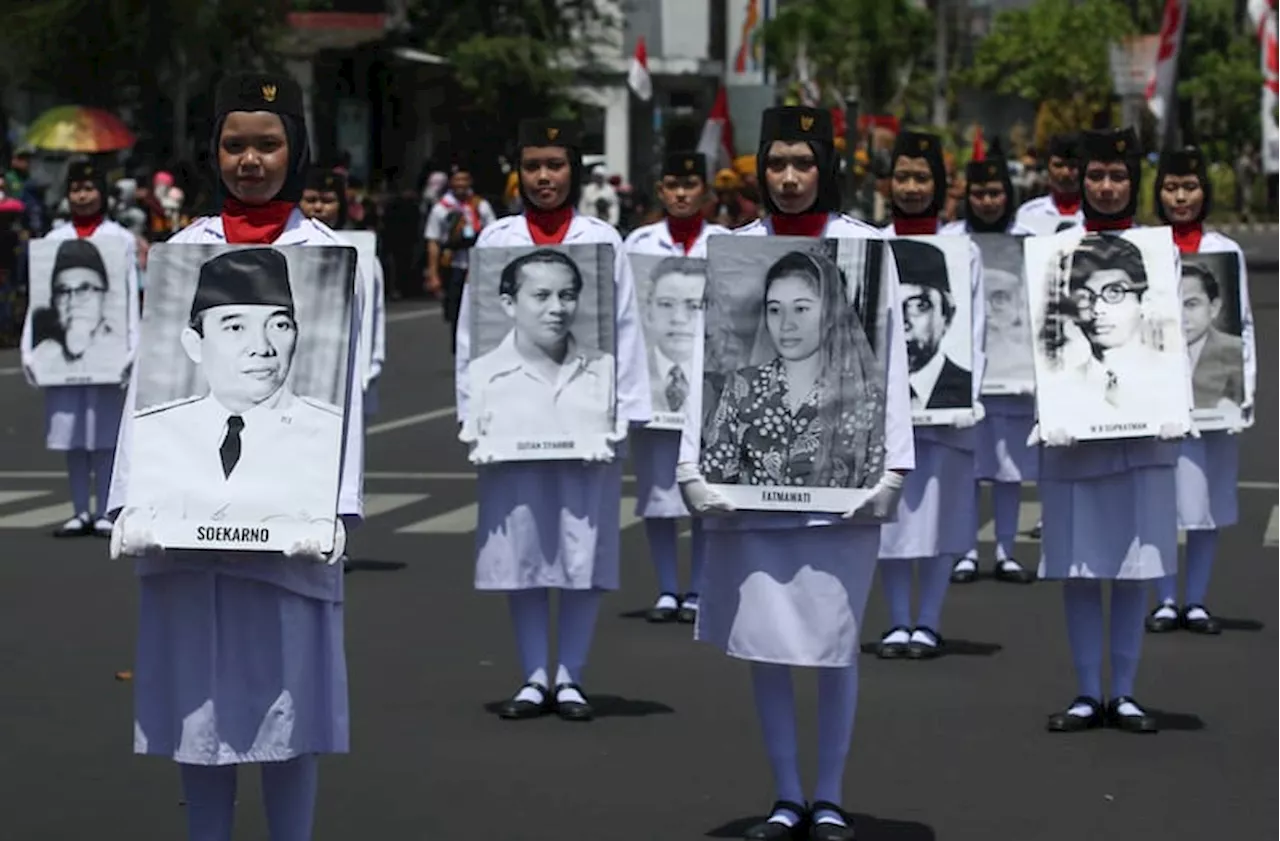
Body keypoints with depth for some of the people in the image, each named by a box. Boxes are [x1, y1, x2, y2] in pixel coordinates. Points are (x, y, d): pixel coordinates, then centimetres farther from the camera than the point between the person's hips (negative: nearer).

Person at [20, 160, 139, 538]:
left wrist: (131, 350, -8)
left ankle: (105, 512, 2)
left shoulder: (121, 240, 5)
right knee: (70, 433, 3)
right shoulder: (54, 240, 13)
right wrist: (30, 350, 3)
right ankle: (80, 511, 8)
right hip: (61, 346, 3)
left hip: (105, 344, -3)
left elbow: (131, 298, 1)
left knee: (103, 431, -2)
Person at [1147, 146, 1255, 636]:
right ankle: (1166, 600, 8)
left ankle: (1197, 601, 11)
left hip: (1211, 392, 1)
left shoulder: (1227, 252, 8)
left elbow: (1243, 325, 7)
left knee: (1207, 500, 3)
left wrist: (1245, 392, -1)